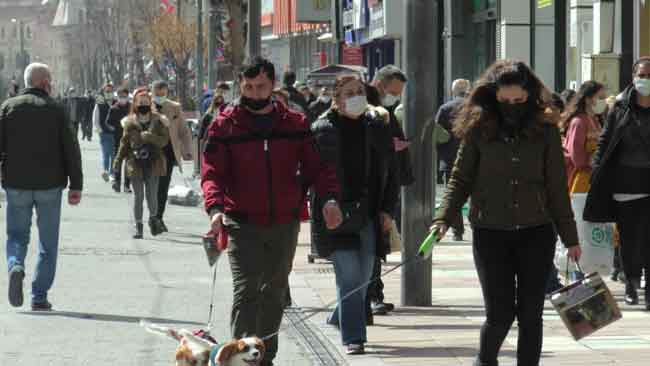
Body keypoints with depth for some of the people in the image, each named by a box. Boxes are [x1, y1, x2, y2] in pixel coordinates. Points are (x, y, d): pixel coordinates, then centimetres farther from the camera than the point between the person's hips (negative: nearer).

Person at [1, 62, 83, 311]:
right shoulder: (55, 110, -1)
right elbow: (71, 149, -3)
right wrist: (76, 185, 1)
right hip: (50, 186, -1)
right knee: (48, 243, 9)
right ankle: (39, 297, 6)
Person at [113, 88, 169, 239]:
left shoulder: (157, 121, 2)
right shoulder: (130, 122, 4)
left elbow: (164, 140, -3)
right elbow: (125, 142, 10)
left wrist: (151, 137, -20)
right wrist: (118, 160, 6)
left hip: (153, 163, -1)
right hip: (135, 163, 1)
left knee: (151, 194, -4)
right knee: (138, 195, 2)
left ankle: (153, 218, 23)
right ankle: (138, 226, 8)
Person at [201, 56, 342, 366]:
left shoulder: (294, 123, 6)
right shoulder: (225, 125, -1)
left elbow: (316, 165, 5)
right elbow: (212, 173, -6)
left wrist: (329, 196, -14)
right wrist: (215, 207, -24)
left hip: (284, 224, 3)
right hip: (243, 224, -3)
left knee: (275, 293, 14)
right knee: (246, 291, -15)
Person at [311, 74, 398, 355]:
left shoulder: (378, 126, 7)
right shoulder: (322, 129, -2)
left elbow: (390, 172, 11)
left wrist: (387, 210, 3)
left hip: (369, 213, 4)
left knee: (363, 276, 8)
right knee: (349, 275, -9)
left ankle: (340, 319, 32)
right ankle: (353, 336, -6)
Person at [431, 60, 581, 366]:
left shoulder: (545, 129, 2)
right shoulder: (478, 129, 0)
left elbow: (557, 188, 6)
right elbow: (460, 180, 3)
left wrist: (570, 237, 7)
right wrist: (443, 220, -11)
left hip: (536, 234, 1)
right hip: (491, 234, -1)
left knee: (531, 313, 2)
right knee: (500, 312, -3)